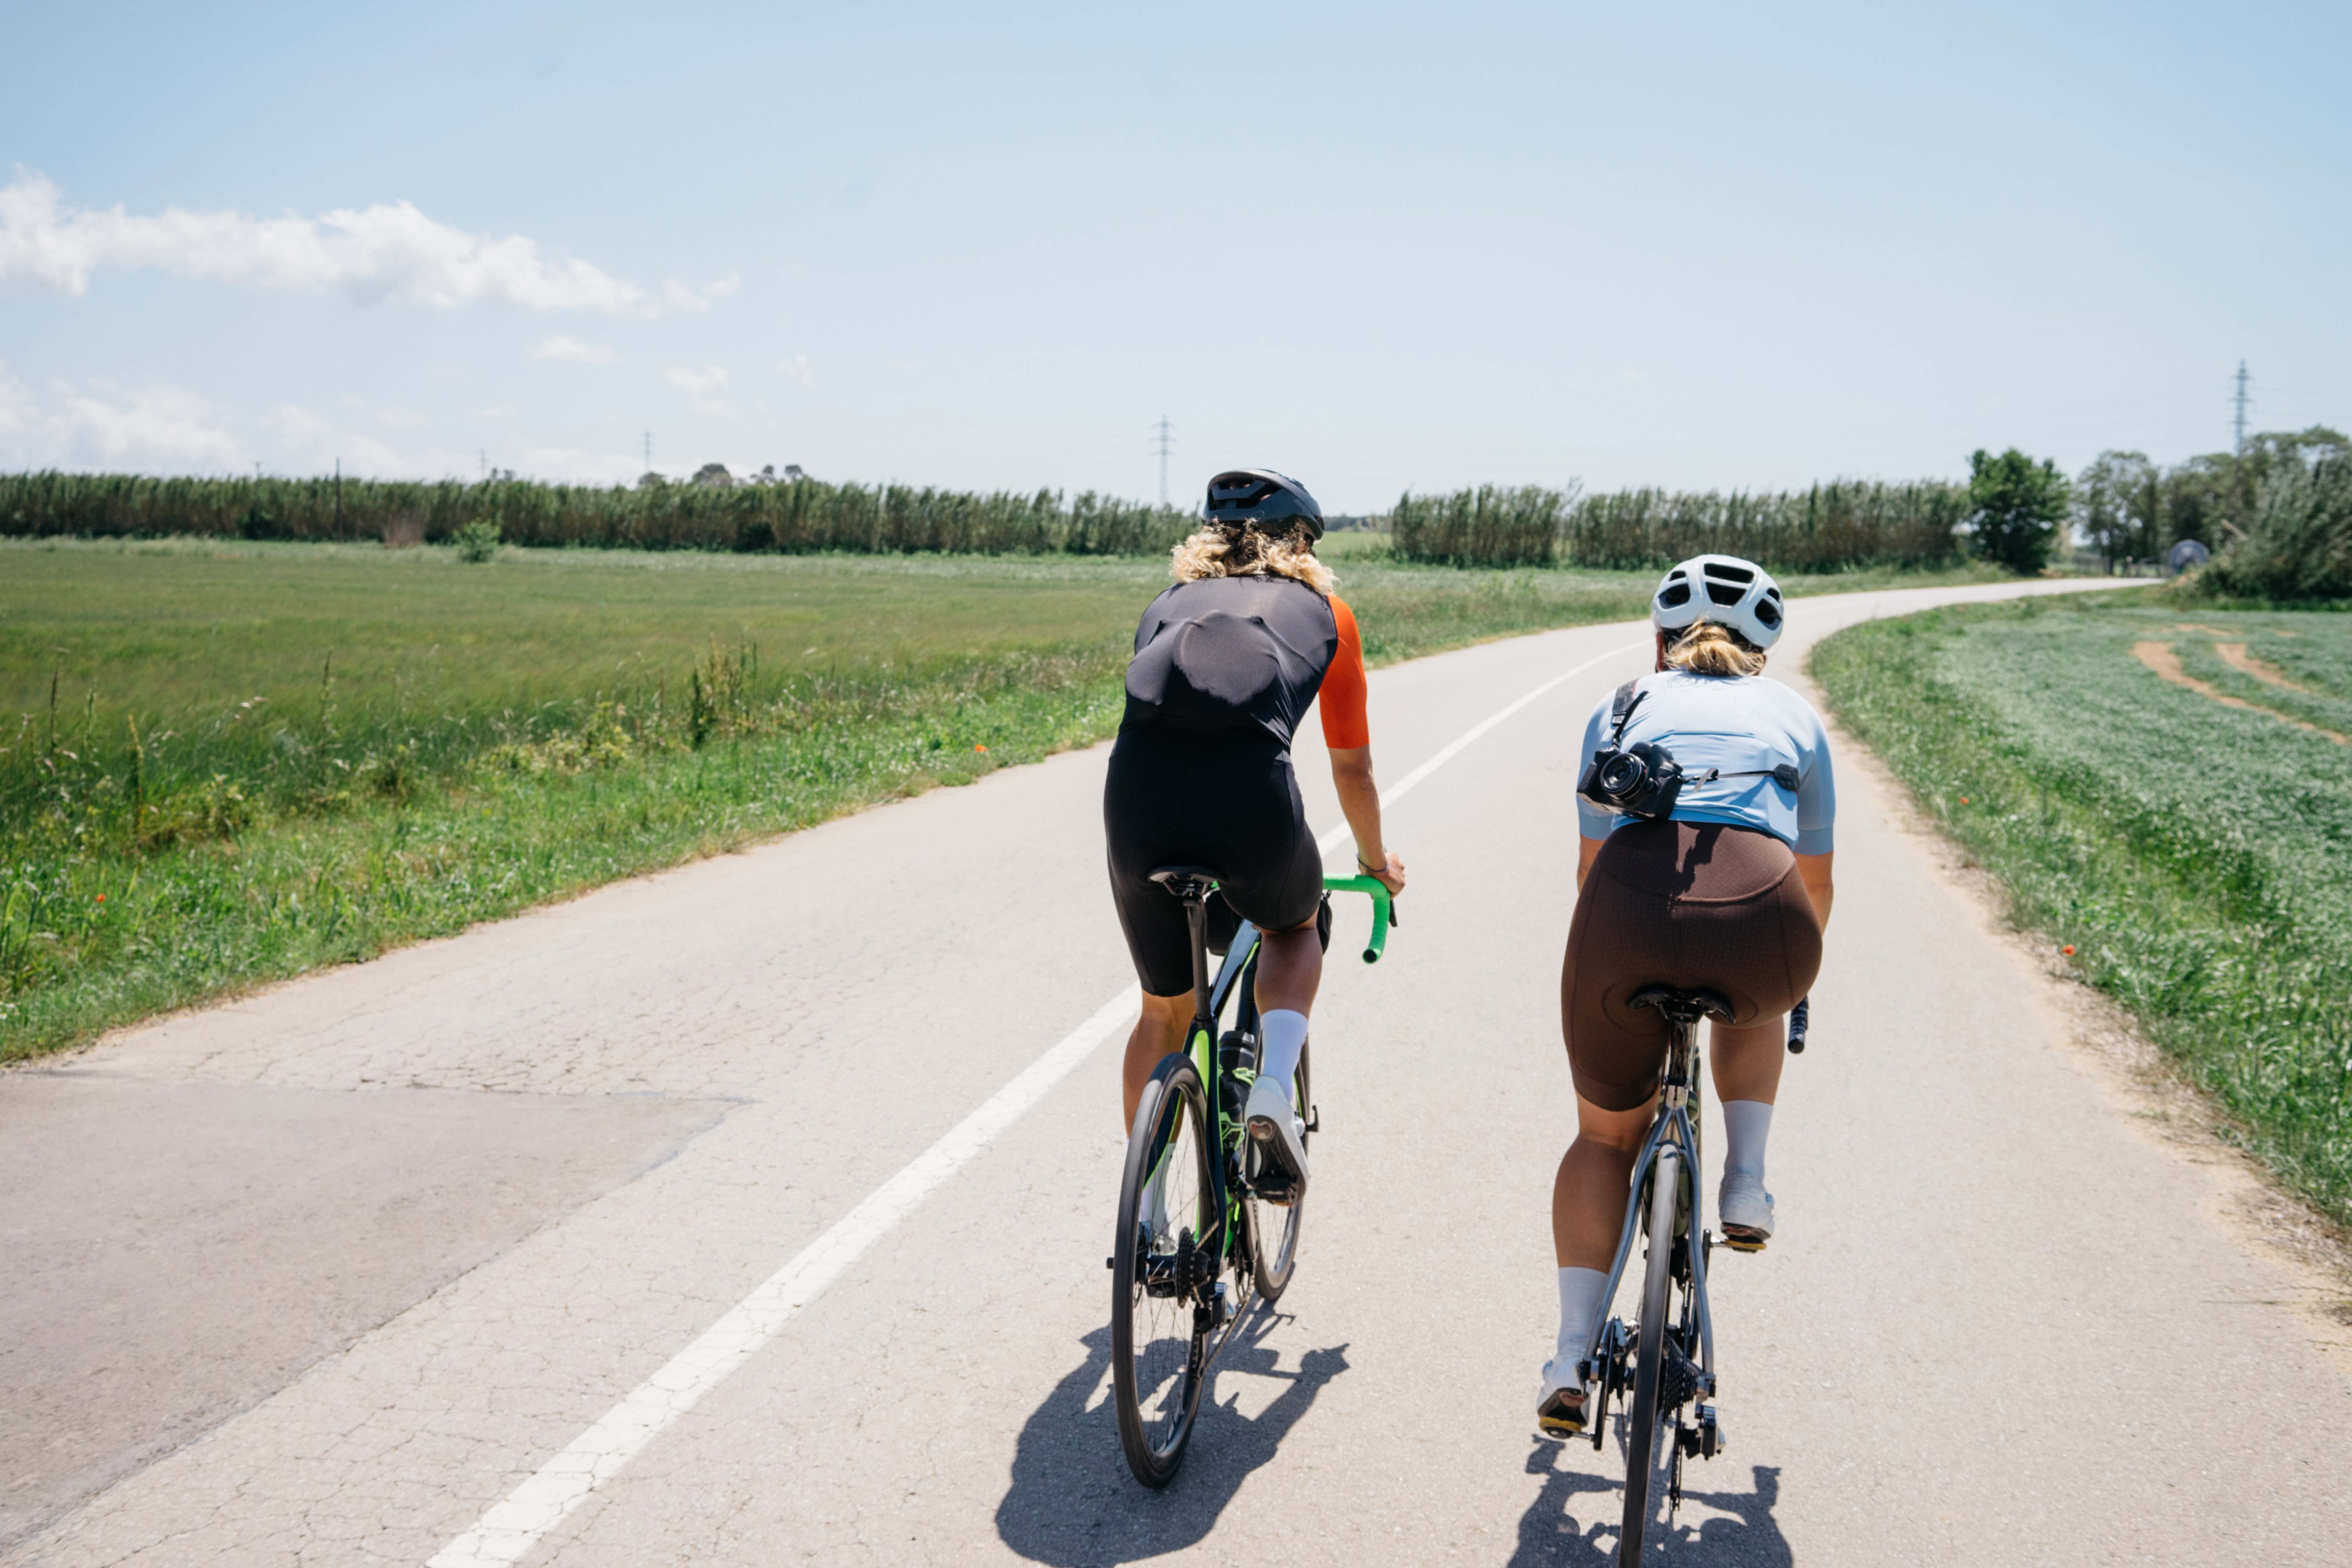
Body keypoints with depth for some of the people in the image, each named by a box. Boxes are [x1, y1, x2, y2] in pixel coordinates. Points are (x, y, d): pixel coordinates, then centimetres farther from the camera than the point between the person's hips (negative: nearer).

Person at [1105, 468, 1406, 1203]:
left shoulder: (1169, 605, 30)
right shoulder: (1325, 612, 24)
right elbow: (1352, 767, 31)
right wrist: (1377, 861, 49)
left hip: (1135, 801, 2)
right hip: (1252, 798, -2)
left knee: (1165, 1010, 24)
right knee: (1294, 928, 32)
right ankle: (1274, 1087, 8)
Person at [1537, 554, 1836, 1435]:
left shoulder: (1622, 707, 29)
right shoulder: (1792, 715, 29)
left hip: (1628, 911, 0)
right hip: (1760, 921, 0)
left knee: (1605, 1139, 23)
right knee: (1754, 1001, 40)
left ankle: (1571, 1364, 13)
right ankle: (1745, 1187, 24)